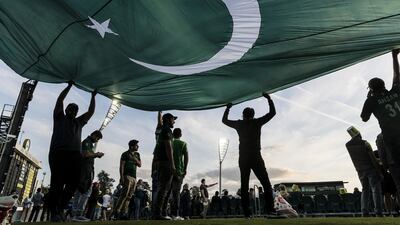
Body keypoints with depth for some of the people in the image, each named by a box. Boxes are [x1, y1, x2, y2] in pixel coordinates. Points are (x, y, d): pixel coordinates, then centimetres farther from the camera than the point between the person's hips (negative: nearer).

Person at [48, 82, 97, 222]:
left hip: (75, 155, 4)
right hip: (58, 153, -4)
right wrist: (69, 86, 15)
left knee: (73, 183, -5)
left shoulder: (79, 122, 28)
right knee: (57, 183, -8)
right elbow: (59, 100, 12)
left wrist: (93, 97, 26)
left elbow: (91, 111, 27)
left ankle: (61, 208, 8)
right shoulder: (59, 118, 18)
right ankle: (54, 213, -4)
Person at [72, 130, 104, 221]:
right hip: (86, 168, -10)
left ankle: (75, 214, 7)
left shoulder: (88, 142, 24)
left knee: (79, 191, 6)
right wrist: (97, 154, -5)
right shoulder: (87, 141, -5)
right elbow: (86, 154, -17)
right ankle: (79, 214, -16)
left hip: (83, 168, 10)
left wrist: (95, 155, 11)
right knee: (87, 191, -12)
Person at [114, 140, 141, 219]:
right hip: (127, 176, -6)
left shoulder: (137, 154, 19)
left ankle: (123, 213, 3)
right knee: (125, 194, -19)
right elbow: (121, 166, -6)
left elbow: (140, 165, 14)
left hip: (134, 177, 7)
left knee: (129, 196, 2)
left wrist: (135, 160, -4)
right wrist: (121, 177, -16)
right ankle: (117, 211, -15)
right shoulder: (125, 154, 1)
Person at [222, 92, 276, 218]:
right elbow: (272, 112, 8)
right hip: (255, 158, -3)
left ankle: (246, 212, 1)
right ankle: (270, 208, -12)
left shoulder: (239, 124, 8)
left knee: (244, 186, 5)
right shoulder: (257, 122, 2)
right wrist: (269, 99, 17)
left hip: (243, 159, 3)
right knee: (266, 184, 0)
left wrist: (228, 108, 32)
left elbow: (224, 120, 22)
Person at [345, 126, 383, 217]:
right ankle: (378, 212, -5)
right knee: (376, 190, 0)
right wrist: (379, 171, -6)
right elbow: (373, 159, -12)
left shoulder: (348, 145, -2)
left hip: (360, 171, 4)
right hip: (371, 169, -4)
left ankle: (365, 212, 3)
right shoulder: (365, 143, -14)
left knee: (365, 190, 12)